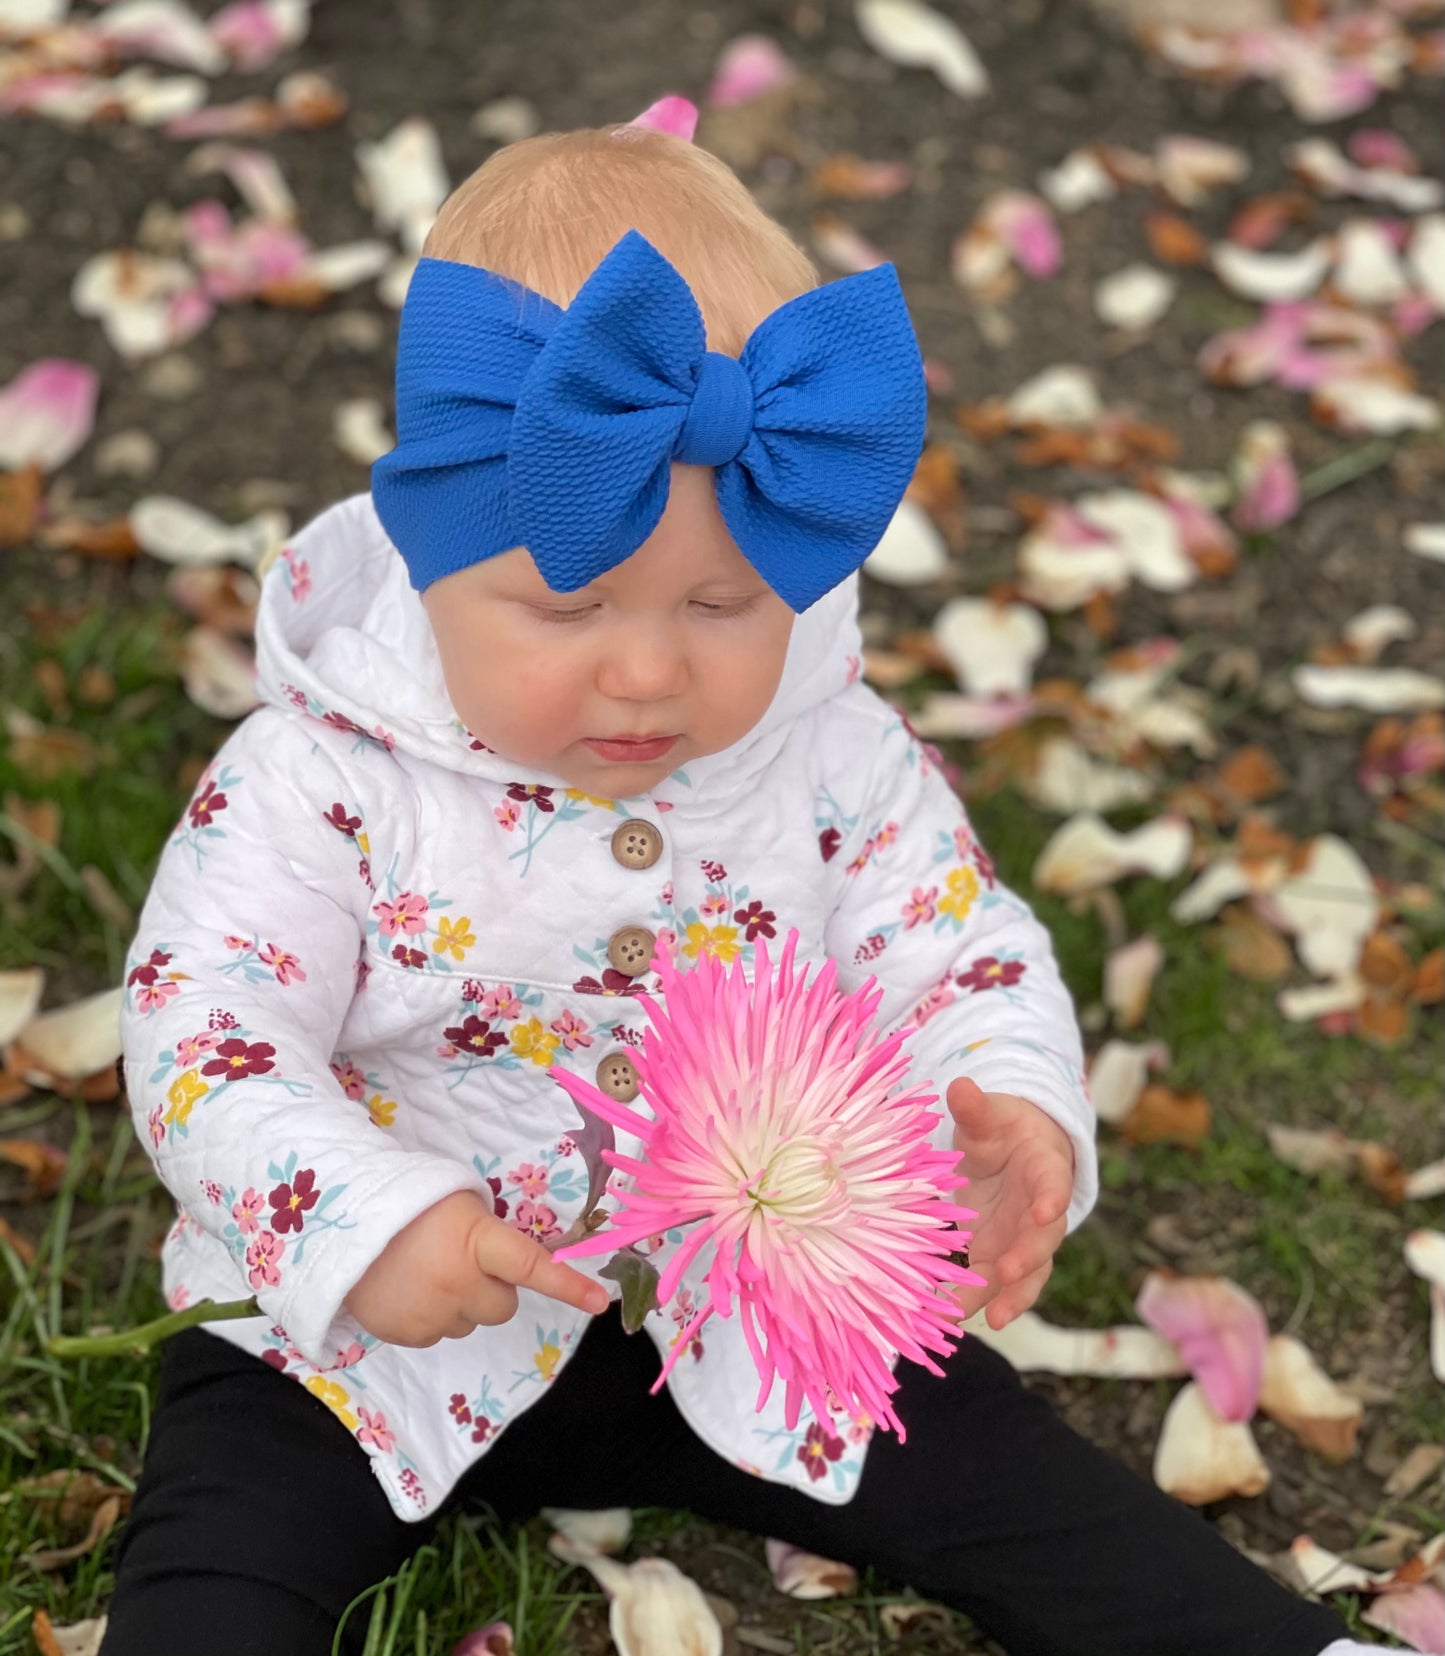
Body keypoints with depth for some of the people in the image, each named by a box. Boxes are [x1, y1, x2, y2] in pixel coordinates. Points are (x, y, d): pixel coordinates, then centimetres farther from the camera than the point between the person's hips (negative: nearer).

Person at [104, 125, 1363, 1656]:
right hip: (368, 1329, -1)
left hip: (750, 1316, 2)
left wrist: (1011, 1117, -26)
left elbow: (958, 953, -2)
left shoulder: (833, 757, -8)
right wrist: (361, 1220, -34)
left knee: (989, 1470, -1)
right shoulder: (321, 779, -17)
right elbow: (202, 1025, -17)